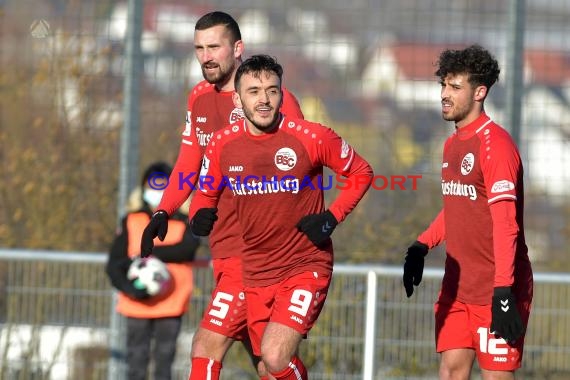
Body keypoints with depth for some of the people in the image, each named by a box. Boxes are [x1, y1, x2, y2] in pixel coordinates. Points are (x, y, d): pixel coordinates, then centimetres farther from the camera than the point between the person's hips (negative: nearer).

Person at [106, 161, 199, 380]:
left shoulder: (183, 223, 5)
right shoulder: (131, 222, 7)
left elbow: (187, 248, -17)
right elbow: (113, 264, 2)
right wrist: (129, 288, -17)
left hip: (171, 305, -1)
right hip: (137, 305, 1)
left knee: (164, 360, 0)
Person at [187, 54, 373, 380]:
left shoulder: (312, 137, -11)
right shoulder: (223, 145, -1)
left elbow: (361, 172, 3)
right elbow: (206, 192, 15)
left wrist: (332, 218, -9)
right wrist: (201, 215, -8)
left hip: (306, 265, -4)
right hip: (256, 274, 5)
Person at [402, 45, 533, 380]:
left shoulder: (495, 144, -14)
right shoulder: (453, 144, 14)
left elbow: (506, 223, -20)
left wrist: (503, 291, -25)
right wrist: (422, 246, 12)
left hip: (494, 289, -8)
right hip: (457, 286, 8)